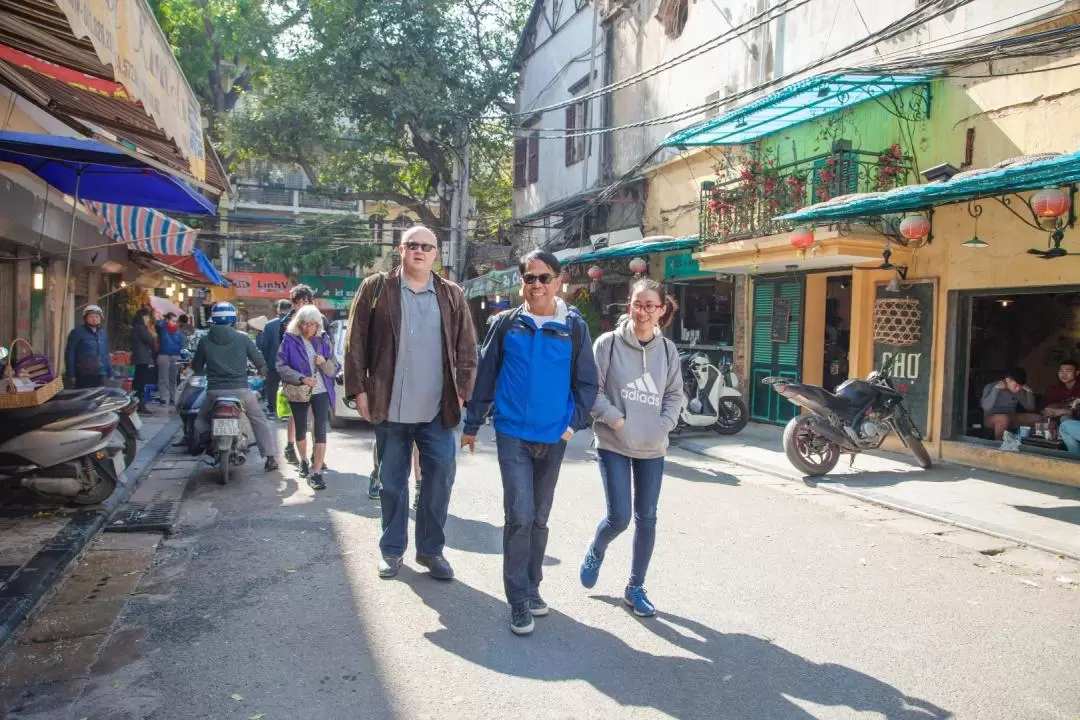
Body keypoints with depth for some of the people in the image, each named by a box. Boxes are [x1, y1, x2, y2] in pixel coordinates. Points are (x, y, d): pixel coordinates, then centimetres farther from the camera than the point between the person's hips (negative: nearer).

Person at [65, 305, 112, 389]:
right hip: (83, 375, -6)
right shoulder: (77, 332, -3)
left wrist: (110, 373, 13)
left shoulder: (103, 333, 15)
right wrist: (71, 375, -11)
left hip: (100, 375, 6)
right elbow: (69, 354, -5)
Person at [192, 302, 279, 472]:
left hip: (215, 391, 1)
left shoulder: (205, 341, 2)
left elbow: (196, 368, 13)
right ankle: (271, 457, 6)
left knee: (201, 419, 25)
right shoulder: (243, 339, -2)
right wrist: (261, 370, 26)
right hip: (241, 389, -1)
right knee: (260, 421, 13)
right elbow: (260, 362, 3)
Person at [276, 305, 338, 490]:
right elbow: (281, 366, -9)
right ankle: (304, 461, 40)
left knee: (320, 430, -9)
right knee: (301, 429, 16)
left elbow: (334, 370, 6)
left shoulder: (324, 340, 4)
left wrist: (325, 362, -16)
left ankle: (316, 472, -8)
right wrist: (301, 378, -22)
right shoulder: (290, 340, -3)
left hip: (321, 391, 0)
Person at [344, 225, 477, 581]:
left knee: (440, 478, 3)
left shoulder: (452, 295, 7)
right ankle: (392, 549, 25)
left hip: (437, 409, 1)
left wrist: (461, 391, 0)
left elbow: (467, 348, 8)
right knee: (392, 481, 11)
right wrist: (359, 389, -5)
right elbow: (356, 343, 1)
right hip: (389, 407, -1)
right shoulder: (375, 288, 2)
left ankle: (431, 549, 18)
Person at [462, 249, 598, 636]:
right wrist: (472, 424, 7)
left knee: (539, 517, 14)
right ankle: (519, 600, 4)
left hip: (553, 437, 2)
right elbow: (485, 376, 5)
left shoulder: (575, 327, 0)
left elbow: (586, 382, 6)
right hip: (512, 433, -2)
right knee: (519, 515, -9)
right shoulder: (507, 323, 0)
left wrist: (574, 422, -3)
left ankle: (531, 587, 30)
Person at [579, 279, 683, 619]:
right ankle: (595, 553, 28)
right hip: (614, 444, -3)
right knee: (619, 517, -7)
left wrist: (662, 427, -6)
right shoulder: (608, 343, -8)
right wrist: (616, 420, -15)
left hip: (653, 449, 4)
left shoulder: (668, 349, 3)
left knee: (646, 518, 8)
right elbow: (592, 389, -7)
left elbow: (675, 394, 8)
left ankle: (636, 588, 25)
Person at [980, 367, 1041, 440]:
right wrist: (996, 389, -26)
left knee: (1037, 418, -11)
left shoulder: (1019, 391, 4)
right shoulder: (991, 387, -11)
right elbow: (986, 407, -27)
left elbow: (1030, 408, 5)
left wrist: (1029, 391, -7)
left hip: (1011, 418, 6)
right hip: (991, 419, -5)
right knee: (1004, 418, -38)